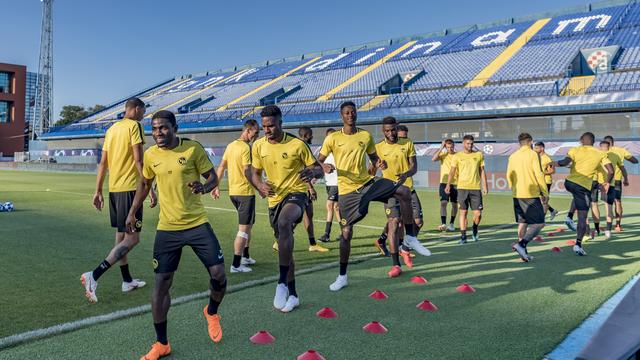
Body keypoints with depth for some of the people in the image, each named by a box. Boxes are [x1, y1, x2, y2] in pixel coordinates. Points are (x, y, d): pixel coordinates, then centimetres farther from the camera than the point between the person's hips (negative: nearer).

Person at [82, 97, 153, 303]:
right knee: (132, 238, -5)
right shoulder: (134, 126, -7)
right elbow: (138, 160, -15)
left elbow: (103, 163, 14)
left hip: (114, 188, 9)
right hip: (130, 187, -9)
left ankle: (127, 281, 26)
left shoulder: (112, 129, 15)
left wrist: (98, 191, 17)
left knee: (121, 236, 15)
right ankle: (94, 276, -15)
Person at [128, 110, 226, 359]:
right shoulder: (150, 155, 2)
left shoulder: (193, 148, -7)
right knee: (161, 284, 2)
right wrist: (132, 212, 17)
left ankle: (212, 313, 25)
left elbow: (213, 177, -2)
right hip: (167, 228, 2)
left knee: (218, 273, -9)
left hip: (197, 223, -2)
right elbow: (144, 184, 18)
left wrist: (203, 187, -24)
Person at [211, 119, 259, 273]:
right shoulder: (246, 147, -15)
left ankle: (245, 257, 30)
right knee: (244, 228, -2)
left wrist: (216, 186, 17)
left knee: (247, 225, 22)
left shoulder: (230, 145, 10)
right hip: (246, 192, -9)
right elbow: (247, 172, -23)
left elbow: (221, 167, 12)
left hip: (233, 192, 9)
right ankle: (236, 265, -1)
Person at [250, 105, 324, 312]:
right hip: (274, 199, 6)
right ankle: (292, 295, 28)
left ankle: (282, 283, -29)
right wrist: (260, 186, -12)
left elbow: (319, 169, -4)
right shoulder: (258, 146, 1)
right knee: (284, 245, 12)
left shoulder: (297, 145, -10)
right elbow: (255, 173, 11)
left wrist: (312, 172, -29)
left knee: (284, 222, -37)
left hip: (296, 193, -5)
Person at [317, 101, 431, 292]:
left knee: (404, 192, -18)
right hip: (347, 190, -2)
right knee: (346, 232, 0)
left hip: (368, 183, 3)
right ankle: (342, 277, 17)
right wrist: (324, 166, -22)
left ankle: (410, 237, -4)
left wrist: (380, 163, -6)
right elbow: (318, 160, 1)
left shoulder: (366, 136, 5)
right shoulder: (333, 138, -4)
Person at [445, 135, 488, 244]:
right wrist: (448, 185, -9)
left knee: (478, 213, 0)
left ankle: (475, 229, 29)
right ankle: (463, 236, 7)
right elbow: (452, 171, 2)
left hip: (476, 188, 1)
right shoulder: (457, 156, 4)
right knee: (463, 212, 0)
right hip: (462, 187, -1)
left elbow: (482, 171, 10)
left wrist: (485, 186, 5)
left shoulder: (479, 155, 8)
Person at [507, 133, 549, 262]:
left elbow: (509, 176, 14)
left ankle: (523, 253, 14)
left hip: (517, 195, 6)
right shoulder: (533, 154, -6)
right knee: (539, 223, -3)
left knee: (522, 223, 13)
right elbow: (539, 174, -11)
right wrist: (545, 193, -4)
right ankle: (521, 244, -21)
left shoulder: (513, 156, 10)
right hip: (531, 194, -6)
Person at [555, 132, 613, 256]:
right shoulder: (600, 154, 7)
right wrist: (606, 183, 18)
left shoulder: (575, 150, 3)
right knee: (582, 218, 1)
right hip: (584, 187, -2)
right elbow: (611, 171, 2)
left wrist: (555, 164, 2)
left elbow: (565, 162, -15)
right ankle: (578, 244, -6)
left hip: (569, 183, 2)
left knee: (577, 196, 40)